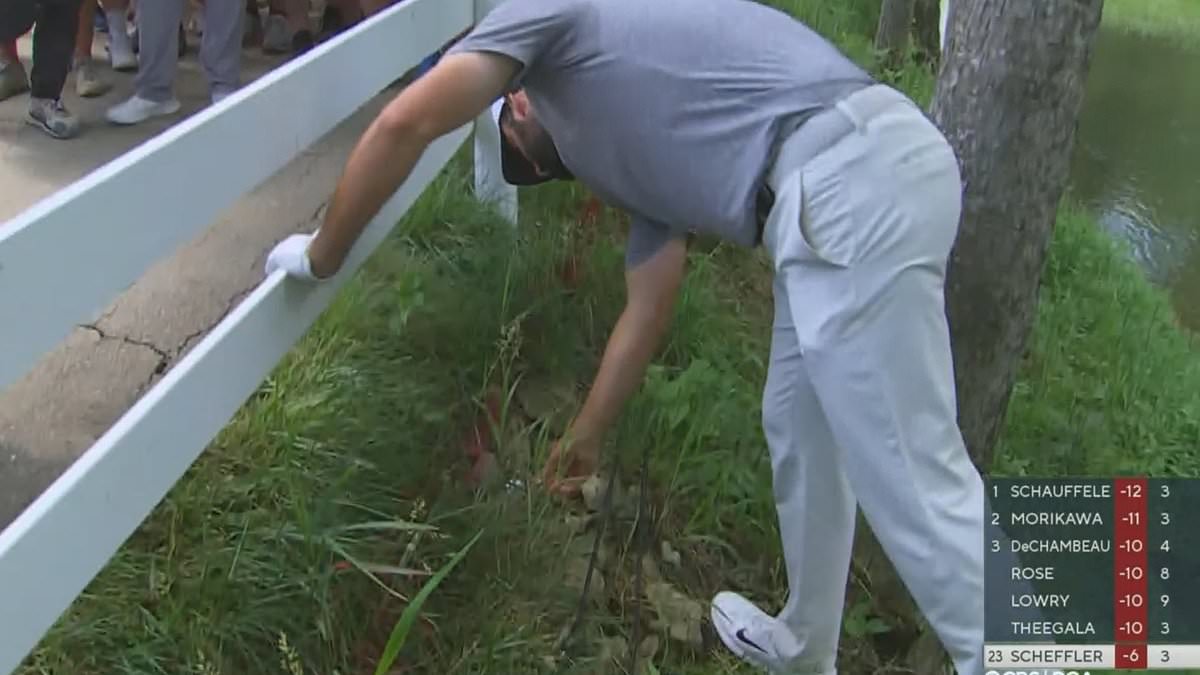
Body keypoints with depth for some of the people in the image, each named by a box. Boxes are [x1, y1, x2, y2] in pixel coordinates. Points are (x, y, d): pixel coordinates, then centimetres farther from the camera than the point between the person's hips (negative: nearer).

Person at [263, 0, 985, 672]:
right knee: (800, 431, 23)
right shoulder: (635, 152, 31)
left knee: (908, 472, -3)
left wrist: (321, 256, 12)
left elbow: (405, 124, -1)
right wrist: (587, 437, 41)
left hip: (849, 186, -10)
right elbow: (646, 311, 31)